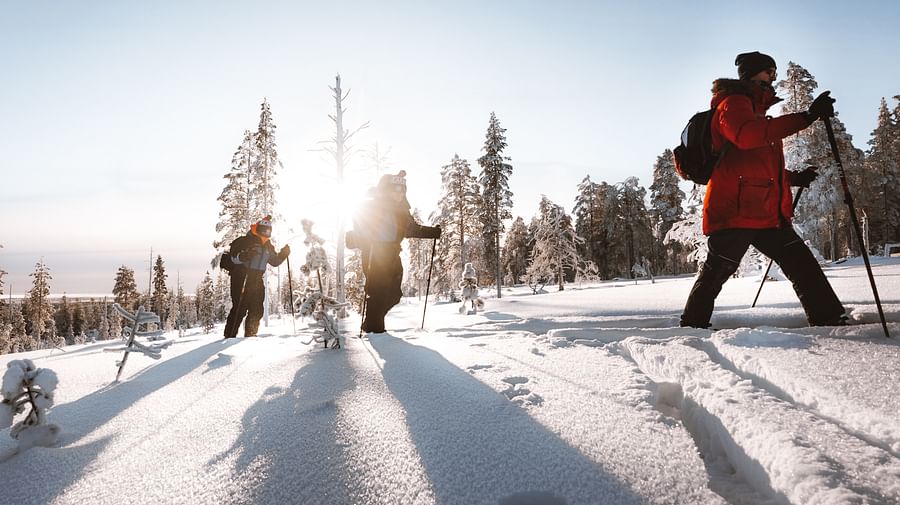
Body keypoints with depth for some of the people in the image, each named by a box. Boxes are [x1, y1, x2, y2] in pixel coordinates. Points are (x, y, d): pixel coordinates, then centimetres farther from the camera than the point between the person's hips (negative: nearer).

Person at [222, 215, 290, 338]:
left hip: (257, 281, 7)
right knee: (240, 308, -11)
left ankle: (250, 335, 17)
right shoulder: (244, 241, -6)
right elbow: (231, 257, -9)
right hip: (241, 279, -7)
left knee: (257, 310, 6)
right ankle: (229, 336, -6)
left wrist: (283, 254, 6)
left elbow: (275, 261, 23)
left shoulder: (268, 246, 15)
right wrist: (242, 256, -30)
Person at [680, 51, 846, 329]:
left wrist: (793, 178, 28)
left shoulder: (756, 112, 31)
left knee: (802, 263, 4)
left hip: (767, 213, 9)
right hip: (734, 210, -9)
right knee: (715, 274, -4)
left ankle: (829, 319, 9)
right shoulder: (733, 103, -1)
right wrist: (806, 117, -27)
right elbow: (747, 136, -26)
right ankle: (692, 326, 6)